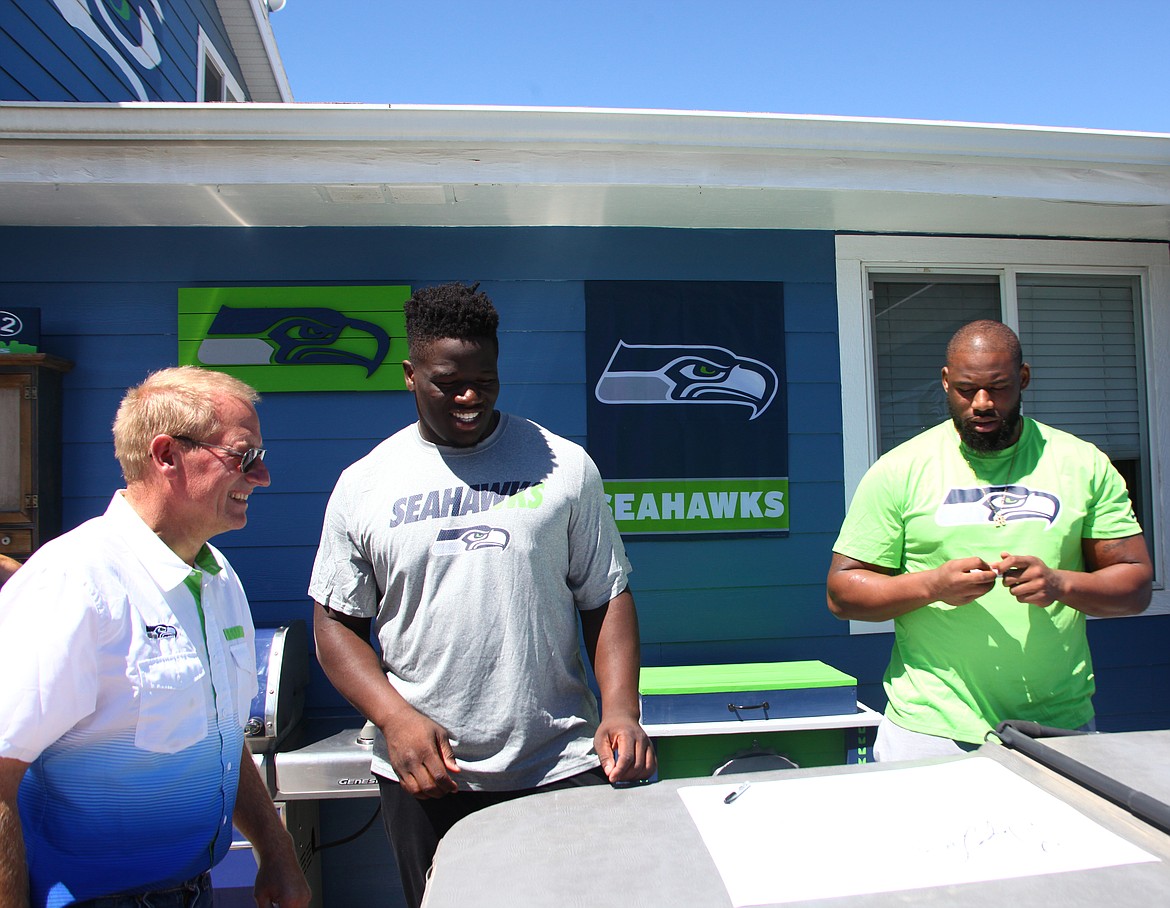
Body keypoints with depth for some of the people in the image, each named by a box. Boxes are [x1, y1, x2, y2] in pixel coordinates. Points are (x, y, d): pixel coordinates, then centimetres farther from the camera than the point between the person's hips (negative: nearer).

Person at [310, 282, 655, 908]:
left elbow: (606, 599, 2)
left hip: (562, 768, 0)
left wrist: (620, 710, -11)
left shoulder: (564, 466, 0)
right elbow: (336, 623, 5)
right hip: (426, 777, 1)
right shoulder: (363, 485, 2)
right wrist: (396, 718, -11)